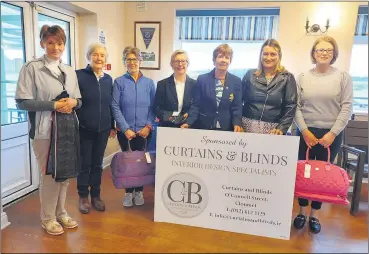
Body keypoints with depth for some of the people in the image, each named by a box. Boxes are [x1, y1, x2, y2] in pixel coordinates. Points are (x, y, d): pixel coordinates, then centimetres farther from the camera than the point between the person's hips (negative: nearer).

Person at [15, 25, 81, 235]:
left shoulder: (70, 71, 12)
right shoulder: (32, 68, -5)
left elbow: (79, 100, 15)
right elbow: (22, 102, -10)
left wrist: (73, 102, -8)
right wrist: (54, 105, -17)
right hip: (45, 130, -5)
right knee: (49, 175, 3)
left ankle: (61, 212, 31)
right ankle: (48, 218, 24)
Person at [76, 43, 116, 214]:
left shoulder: (108, 79, 7)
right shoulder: (79, 75, -7)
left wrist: (112, 125, 13)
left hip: (103, 129, 4)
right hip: (84, 129, -3)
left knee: (97, 164, 14)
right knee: (84, 164, 8)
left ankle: (95, 195, 28)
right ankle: (83, 197, 25)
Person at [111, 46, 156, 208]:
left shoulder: (149, 83, 3)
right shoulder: (119, 82, -2)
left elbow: (153, 107, 3)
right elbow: (115, 107, -7)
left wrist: (148, 126, -11)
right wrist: (126, 129, -14)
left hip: (144, 131, 1)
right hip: (125, 131, -1)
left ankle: (139, 191, 28)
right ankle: (128, 192, 26)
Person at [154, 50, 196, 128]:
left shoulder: (194, 84, 6)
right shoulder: (162, 84, 5)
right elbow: (156, 108, 4)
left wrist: (189, 115, -10)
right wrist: (168, 116, -12)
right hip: (167, 128, 1)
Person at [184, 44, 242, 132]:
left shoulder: (236, 81, 2)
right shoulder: (202, 79, 0)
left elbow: (237, 107, -1)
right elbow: (196, 105, -1)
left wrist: (237, 124, -18)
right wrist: (189, 122, -14)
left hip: (226, 128, 1)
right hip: (203, 126, 0)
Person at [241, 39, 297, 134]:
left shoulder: (287, 78, 2)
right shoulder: (250, 75, 5)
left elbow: (291, 106, -2)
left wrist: (281, 128, -12)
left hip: (273, 129, -1)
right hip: (248, 126, 1)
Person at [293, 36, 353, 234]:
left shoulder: (343, 77, 1)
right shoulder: (303, 77, 3)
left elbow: (346, 108, -4)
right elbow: (296, 107, -1)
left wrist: (332, 133, -11)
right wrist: (304, 131, -9)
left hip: (331, 134, 0)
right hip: (306, 133, 1)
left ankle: (314, 214, 24)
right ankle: (302, 211, 24)